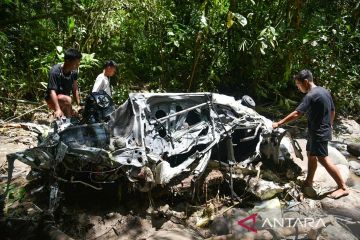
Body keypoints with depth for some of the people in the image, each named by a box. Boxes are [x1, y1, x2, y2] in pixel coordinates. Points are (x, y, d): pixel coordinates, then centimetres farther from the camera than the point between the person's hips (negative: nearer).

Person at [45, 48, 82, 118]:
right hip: (52, 100, -6)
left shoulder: (74, 72, -7)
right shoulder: (55, 71, -25)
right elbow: (52, 91, -31)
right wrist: (57, 109, -41)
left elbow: (75, 89, 1)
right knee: (67, 99, -36)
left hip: (64, 100, 6)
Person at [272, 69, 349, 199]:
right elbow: (332, 111, 17)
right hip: (323, 130, 10)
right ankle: (308, 182, 25)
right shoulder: (324, 91, 9)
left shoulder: (311, 96, -21)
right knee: (311, 155, 15)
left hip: (318, 133, -10)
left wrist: (279, 123, -22)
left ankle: (343, 187, 4)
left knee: (323, 159, -4)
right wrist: (329, 124, 31)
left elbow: (296, 114, -27)